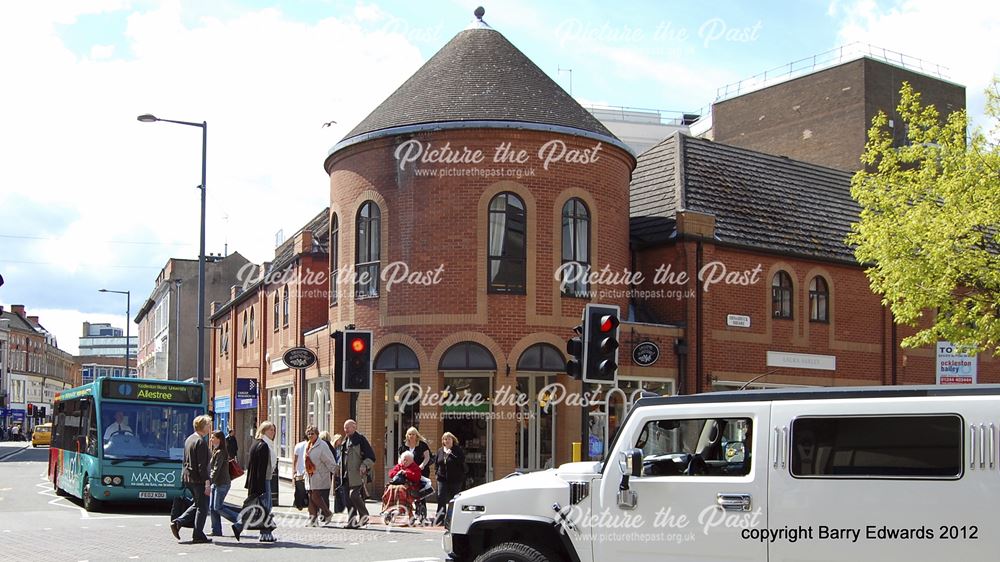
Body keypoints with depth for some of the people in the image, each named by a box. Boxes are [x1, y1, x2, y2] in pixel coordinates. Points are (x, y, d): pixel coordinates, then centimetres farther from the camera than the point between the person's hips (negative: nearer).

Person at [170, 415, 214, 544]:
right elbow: (202, 465, -21)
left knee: (198, 504, 20)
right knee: (202, 507, 2)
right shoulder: (201, 442, -18)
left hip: (188, 477, 9)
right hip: (198, 479, -9)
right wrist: (207, 483, -20)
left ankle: (178, 522, 9)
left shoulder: (189, 439, 12)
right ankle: (198, 536, 5)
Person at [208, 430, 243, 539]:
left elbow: (216, 469, -20)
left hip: (222, 484, -10)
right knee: (212, 507, 8)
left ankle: (241, 521, -10)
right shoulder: (215, 451, 15)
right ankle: (216, 530, 12)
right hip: (216, 483, 10)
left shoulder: (220, 452, -15)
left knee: (218, 507, -10)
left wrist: (209, 482, -21)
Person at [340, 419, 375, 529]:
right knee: (348, 498, 6)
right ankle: (351, 521, 11)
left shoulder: (360, 439, -6)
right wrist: (342, 473, 19)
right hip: (347, 475, 8)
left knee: (354, 495, -17)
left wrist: (364, 466, -23)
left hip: (357, 475, -8)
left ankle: (364, 516, -3)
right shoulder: (345, 441, 18)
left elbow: (371, 457, -9)